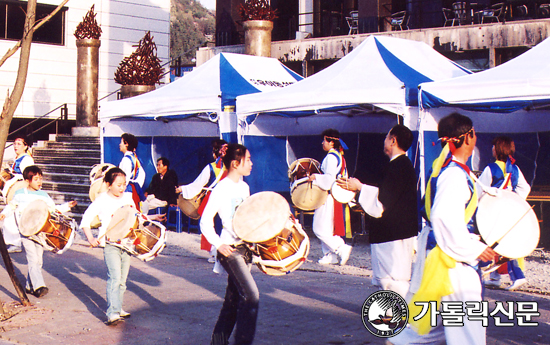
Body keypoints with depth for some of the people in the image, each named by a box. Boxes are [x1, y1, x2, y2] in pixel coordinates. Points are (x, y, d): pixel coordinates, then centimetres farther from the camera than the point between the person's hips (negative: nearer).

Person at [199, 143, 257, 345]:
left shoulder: (244, 187, 11)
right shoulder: (221, 189, -13)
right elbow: (205, 221, -13)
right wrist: (218, 244, -20)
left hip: (245, 248, 8)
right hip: (230, 250, -8)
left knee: (234, 297, 13)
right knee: (251, 295, -14)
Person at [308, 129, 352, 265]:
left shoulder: (331, 157, -16)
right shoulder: (339, 156, 14)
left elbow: (330, 177, -25)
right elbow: (343, 176, 19)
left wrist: (316, 177, -14)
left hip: (328, 197, -10)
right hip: (336, 196, 10)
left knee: (320, 229, -7)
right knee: (328, 227, 13)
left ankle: (341, 249, -9)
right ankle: (330, 255, 14)